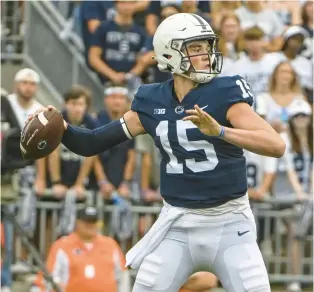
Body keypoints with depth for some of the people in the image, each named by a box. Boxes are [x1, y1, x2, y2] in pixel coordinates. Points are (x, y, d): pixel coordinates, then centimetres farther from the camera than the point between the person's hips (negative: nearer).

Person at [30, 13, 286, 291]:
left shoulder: (224, 94, -10)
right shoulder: (152, 103, 1)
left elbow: (277, 145, -23)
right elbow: (93, 143, 7)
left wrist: (219, 131, -36)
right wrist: (61, 128, -13)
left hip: (228, 225, -2)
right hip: (178, 225, 3)